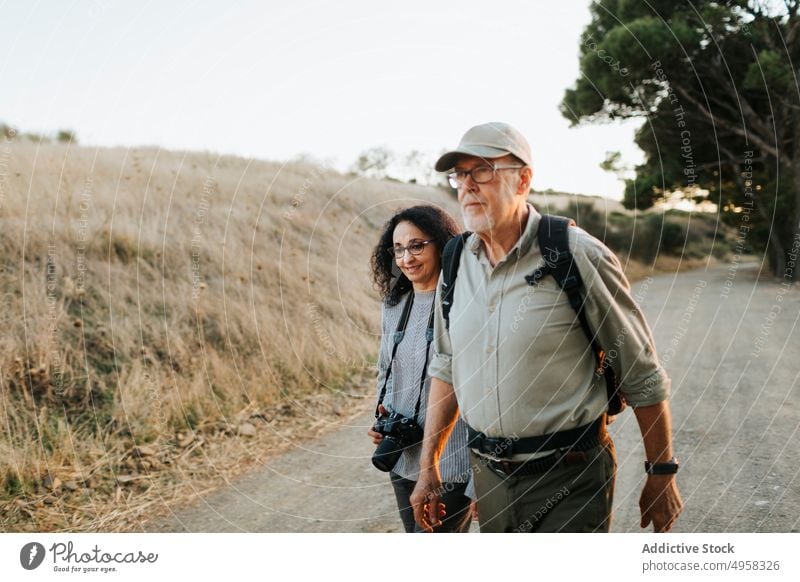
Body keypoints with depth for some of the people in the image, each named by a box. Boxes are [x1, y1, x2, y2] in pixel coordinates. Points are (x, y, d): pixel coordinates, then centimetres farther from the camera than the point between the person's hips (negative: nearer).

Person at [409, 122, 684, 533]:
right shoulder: (456, 264, 3)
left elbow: (643, 378, -8)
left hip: (569, 478, -5)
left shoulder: (579, 256, -14)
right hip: (488, 474, 6)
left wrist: (661, 476, -4)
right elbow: (445, 370, 12)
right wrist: (428, 466, 11)